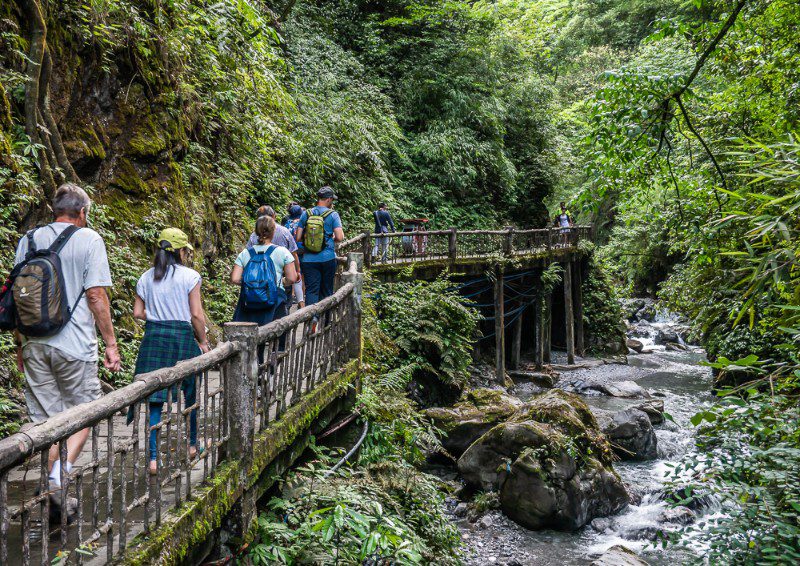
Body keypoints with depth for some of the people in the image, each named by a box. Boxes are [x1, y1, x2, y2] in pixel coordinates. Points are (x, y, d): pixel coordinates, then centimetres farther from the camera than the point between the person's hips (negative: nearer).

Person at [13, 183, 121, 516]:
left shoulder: (29, 240, 9)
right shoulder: (89, 239, -5)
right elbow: (96, 295, -10)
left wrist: (20, 344, 20)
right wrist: (110, 343, -4)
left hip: (34, 345, 5)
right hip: (75, 344, -4)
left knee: (44, 420, 12)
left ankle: (49, 492, 17)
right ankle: (62, 474, -11)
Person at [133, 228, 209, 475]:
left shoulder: (146, 278, 6)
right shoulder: (189, 276, -7)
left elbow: (137, 313, 6)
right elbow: (196, 315, -9)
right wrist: (203, 341, 3)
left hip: (153, 337, 3)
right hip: (182, 337, -3)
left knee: (155, 399, 5)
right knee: (192, 393, 17)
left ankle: (154, 457, 1)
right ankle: (194, 444, 32)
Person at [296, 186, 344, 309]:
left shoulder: (306, 214, 4)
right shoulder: (332, 214, -4)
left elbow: (298, 238, 3)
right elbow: (340, 237, -11)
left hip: (309, 259, 1)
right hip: (327, 258, -1)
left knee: (311, 291, 0)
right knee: (326, 291, 12)